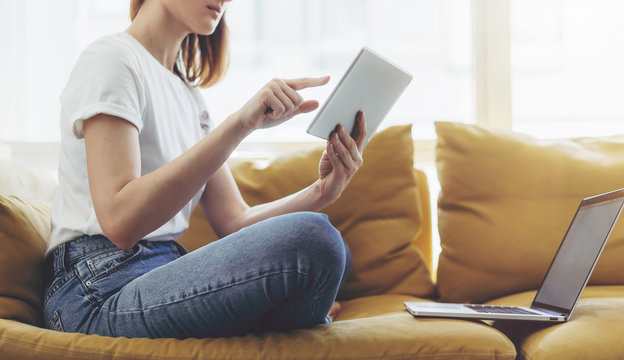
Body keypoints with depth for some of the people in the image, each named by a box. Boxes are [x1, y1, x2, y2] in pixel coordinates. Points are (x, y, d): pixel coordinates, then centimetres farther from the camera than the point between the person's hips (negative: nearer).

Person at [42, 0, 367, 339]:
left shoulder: (188, 94, 19)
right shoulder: (112, 59, -8)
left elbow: (234, 222, 9)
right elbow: (120, 222, -24)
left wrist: (322, 192, -8)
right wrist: (240, 122, -27)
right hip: (102, 291, -9)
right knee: (310, 239, -23)